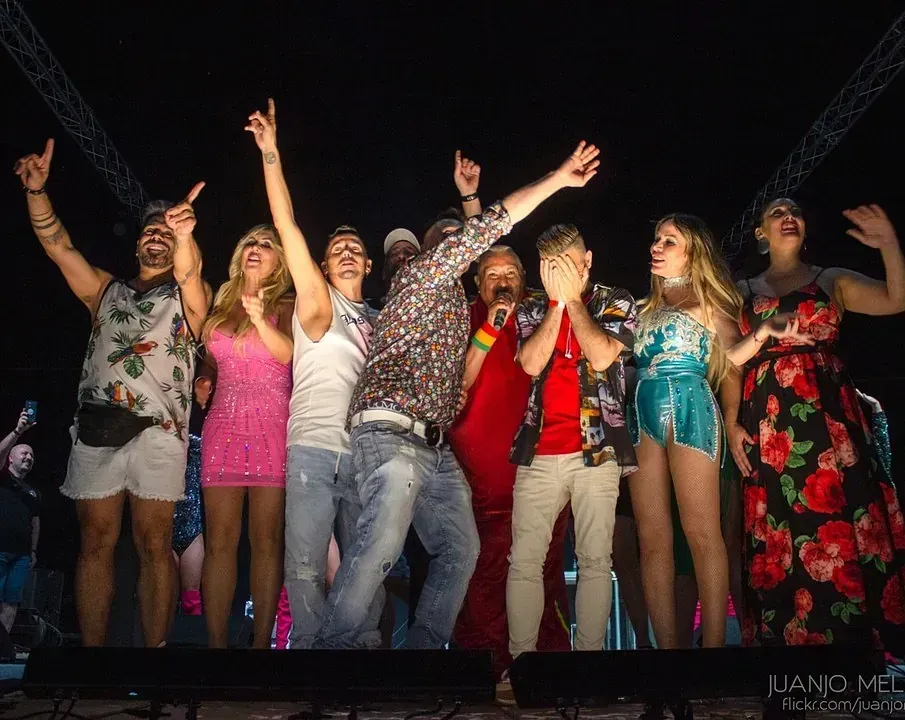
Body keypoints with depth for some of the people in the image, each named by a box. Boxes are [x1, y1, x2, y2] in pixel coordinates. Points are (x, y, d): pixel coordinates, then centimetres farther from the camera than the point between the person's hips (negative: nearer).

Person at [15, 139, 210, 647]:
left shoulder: (189, 297, 13)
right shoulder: (106, 290, 22)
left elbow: (188, 272, -10)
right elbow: (58, 245, 11)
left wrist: (185, 237, -33)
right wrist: (37, 189, -4)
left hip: (157, 429, -3)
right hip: (96, 425, 3)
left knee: (154, 546, -5)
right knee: (96, 543, 2)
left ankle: (156, 652, -1)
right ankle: (92, 651, 7)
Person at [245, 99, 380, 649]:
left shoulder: (379, 320, 22)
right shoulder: (317, 302, 9)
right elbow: (287, 226, 1)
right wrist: (271, 151, -4)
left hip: (368, 454, 4)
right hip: (314, 449, -4)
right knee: (307, 566, -8)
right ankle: (310, 646, 2)